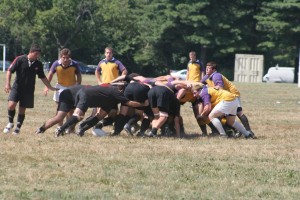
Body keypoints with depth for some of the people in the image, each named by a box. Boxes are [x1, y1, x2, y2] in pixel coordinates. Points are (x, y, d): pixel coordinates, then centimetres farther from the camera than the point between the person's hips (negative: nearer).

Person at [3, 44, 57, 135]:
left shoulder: (38, 64, 1)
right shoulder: (20, 59, -9)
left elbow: (43, 77, 14)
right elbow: (10, 71, -5)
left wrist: (50, 87, 13)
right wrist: (7, 84, -13)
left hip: (29, 90, 3)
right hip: (17, 87, -2)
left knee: (22, 109, 3)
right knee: (11, 105, -18)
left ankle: (18, 128, 18)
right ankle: (10, 123, 6)